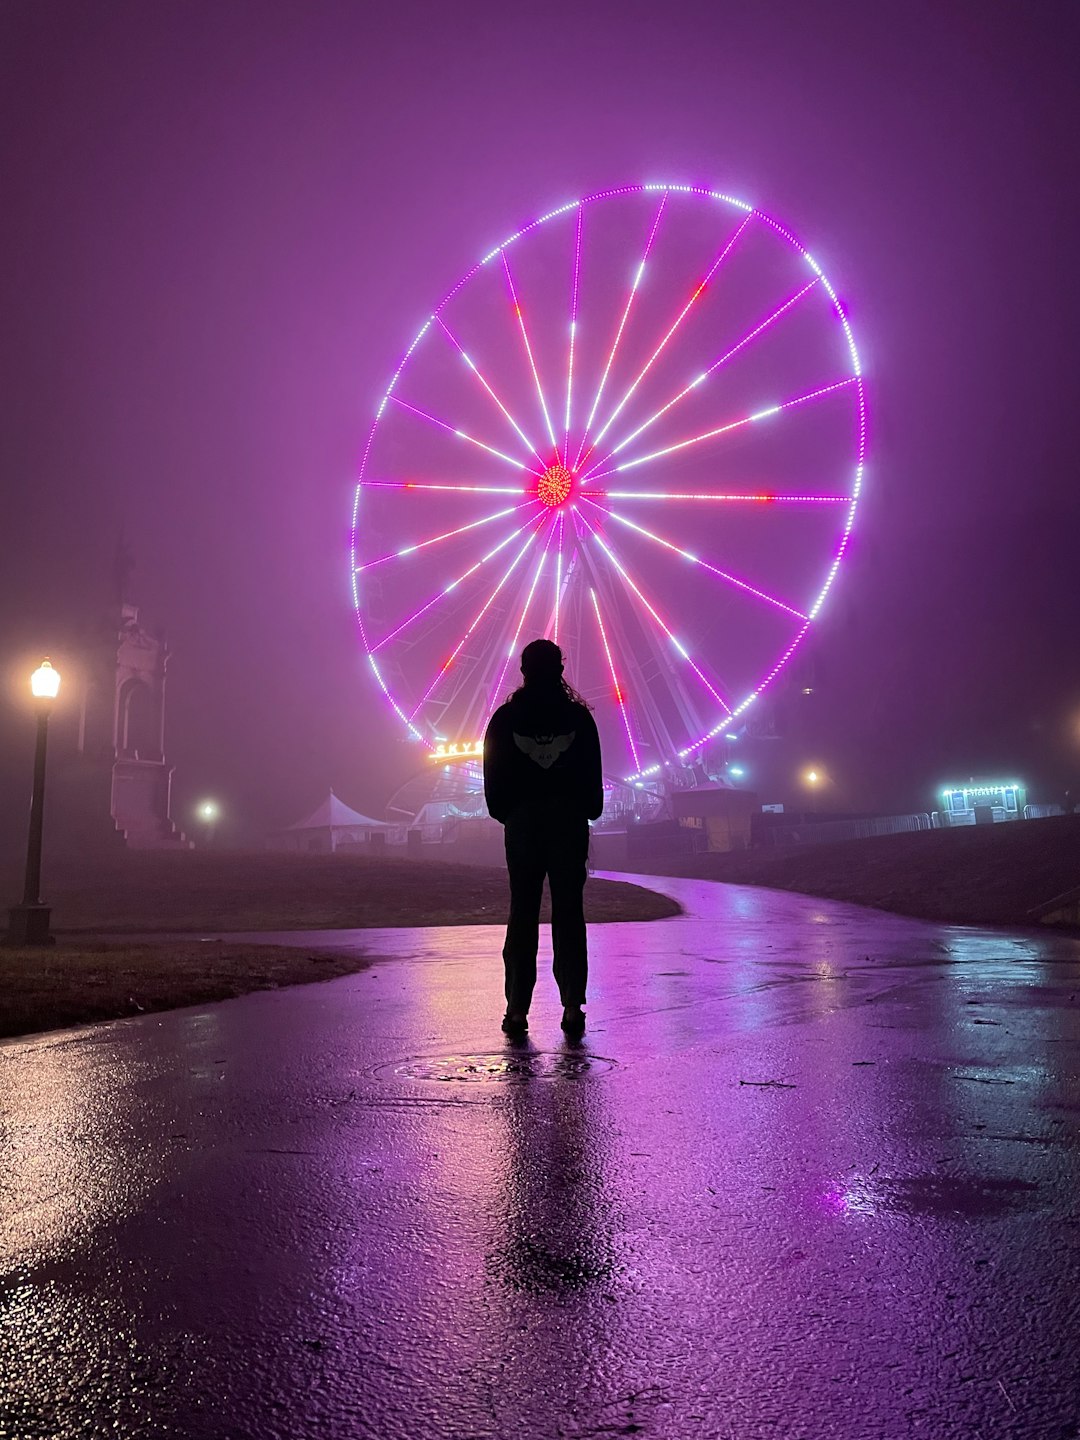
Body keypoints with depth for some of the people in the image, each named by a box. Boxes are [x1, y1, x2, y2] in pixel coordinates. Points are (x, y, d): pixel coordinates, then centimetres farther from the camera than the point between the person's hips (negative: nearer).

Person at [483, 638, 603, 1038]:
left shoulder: (505, 718, 0)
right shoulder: (579, 716, 0)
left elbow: (493, 779, 2)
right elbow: (593, 775, 3)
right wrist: (588, 811, 15)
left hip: (522, 823, 0)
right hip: (570, 824, 0)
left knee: (522, 914, 4)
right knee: (569, 912, 4)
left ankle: (517, 1009, 4)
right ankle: (572, 1007, 4)